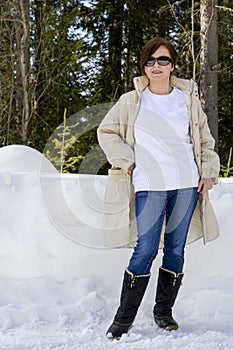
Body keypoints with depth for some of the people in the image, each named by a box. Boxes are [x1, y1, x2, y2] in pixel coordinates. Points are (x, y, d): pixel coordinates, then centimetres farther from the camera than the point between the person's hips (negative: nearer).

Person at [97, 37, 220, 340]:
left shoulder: (188, 98, 11)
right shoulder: (132, 101, 5)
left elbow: (205, 139, 18)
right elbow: (106, 132, 12)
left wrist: (209, 173, 7)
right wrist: (126, 161, 1)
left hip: (187, 184, 3)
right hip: (150, 186, -2)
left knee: (176, 249, 6)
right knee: (146, 249, -9)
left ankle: (164, 311, 20)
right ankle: (123, 319, 2)